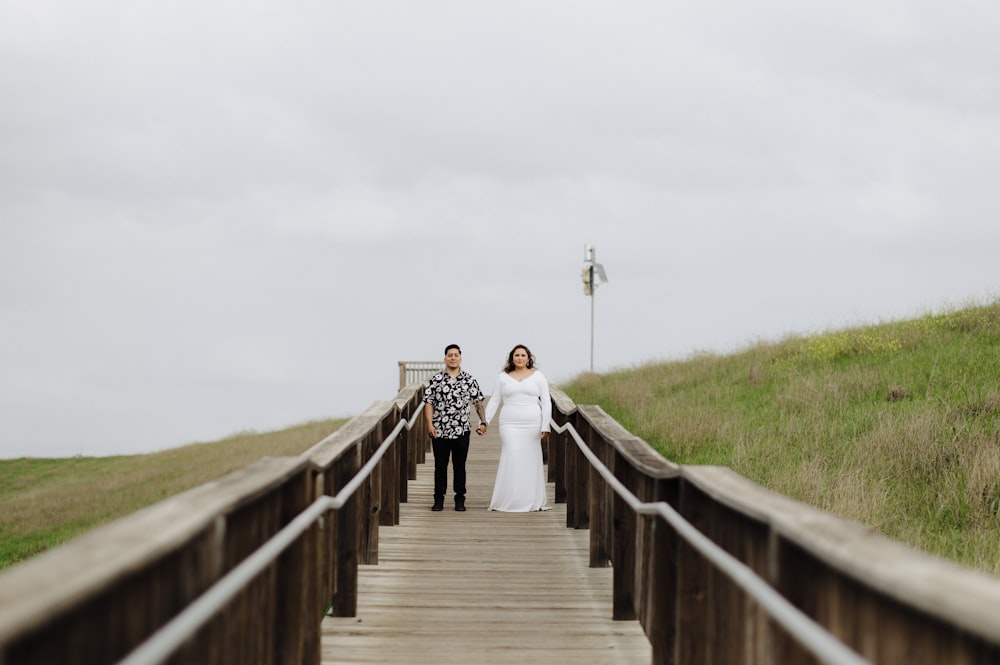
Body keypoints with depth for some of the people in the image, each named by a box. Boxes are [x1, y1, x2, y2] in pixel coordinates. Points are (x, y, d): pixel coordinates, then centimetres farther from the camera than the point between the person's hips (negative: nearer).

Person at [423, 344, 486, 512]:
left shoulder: (469, 380, 2)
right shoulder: (435, 379, 0)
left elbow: (478, 402, 6)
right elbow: (429, 403, 0)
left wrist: (483, 421, -4)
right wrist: (430, 424, -9)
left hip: (461, 430, 1)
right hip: (439, 430, 0)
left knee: (460, 465, 7)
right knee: (440, 465, 5)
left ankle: (460, 500, 14)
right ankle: (439, 499, 13)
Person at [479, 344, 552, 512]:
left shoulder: (538, 376, 8)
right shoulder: (503, 377, 10)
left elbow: (546, 403, 5)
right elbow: (494, 401, 11)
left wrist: (545, 427, -4)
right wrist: (484, 422, 1)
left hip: (532, 425, 0)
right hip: (510, 425, 0)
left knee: (531, 461, 1)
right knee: (511, 459, -11)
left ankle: (532, 502, 7)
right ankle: (507, 502, -10)